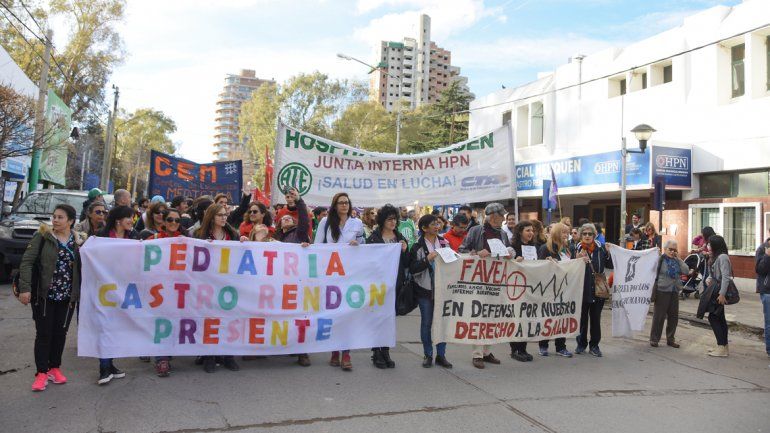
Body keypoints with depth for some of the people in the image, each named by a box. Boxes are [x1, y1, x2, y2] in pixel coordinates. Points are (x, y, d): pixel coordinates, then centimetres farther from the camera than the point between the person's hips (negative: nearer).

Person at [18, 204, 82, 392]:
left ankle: (55, 368, 26)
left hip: (67, 297, 3)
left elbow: (82, 268, 6)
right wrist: (25, 288, -18)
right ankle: (41, 372, 11)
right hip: (44, 295, -3)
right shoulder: (42, 236, -5)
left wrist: (81, 294, -1)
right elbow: (27, 262, -9)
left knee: (60, 333, 11)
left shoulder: (78, 241, 3)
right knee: (44, 333, 2)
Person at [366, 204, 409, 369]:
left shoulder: (400, 238, 11)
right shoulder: (373, 238, -4)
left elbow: (407, 264, 10)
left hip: (395, 283, 4)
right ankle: (376, 353, 11)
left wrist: (405, 251, -6)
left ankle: (386, 352, 18)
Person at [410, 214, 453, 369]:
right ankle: (427, 355, 18)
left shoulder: (444, 243, 7)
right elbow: (412, 269, -10)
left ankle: (441, 355, 19)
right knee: (426, 322, 5)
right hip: (425, 290, -3)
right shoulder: (418, 247, -5)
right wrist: (427, 260, -20)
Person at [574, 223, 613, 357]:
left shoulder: (600, 249, 3)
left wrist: (609, 254, -11)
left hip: (598, 289, 2)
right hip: (582, 290, -1)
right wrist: (577, 260, -22)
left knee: (596, 318, 9)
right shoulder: (576, 249, -3)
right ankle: (581, 344, 24)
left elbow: (610, 265, 3)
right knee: (582, 318, 10)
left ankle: (594, 345, 20)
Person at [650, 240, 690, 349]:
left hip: (674, 292, 6)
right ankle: (654, 339, 8)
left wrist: (678, 258, -1)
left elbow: (686, 271, 0)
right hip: (662, 291, -6)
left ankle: (671, 339, 22)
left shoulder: (677, 261, 12)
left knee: (673, 316, 10)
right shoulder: (660, 259, -6)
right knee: (659, 316, -1)